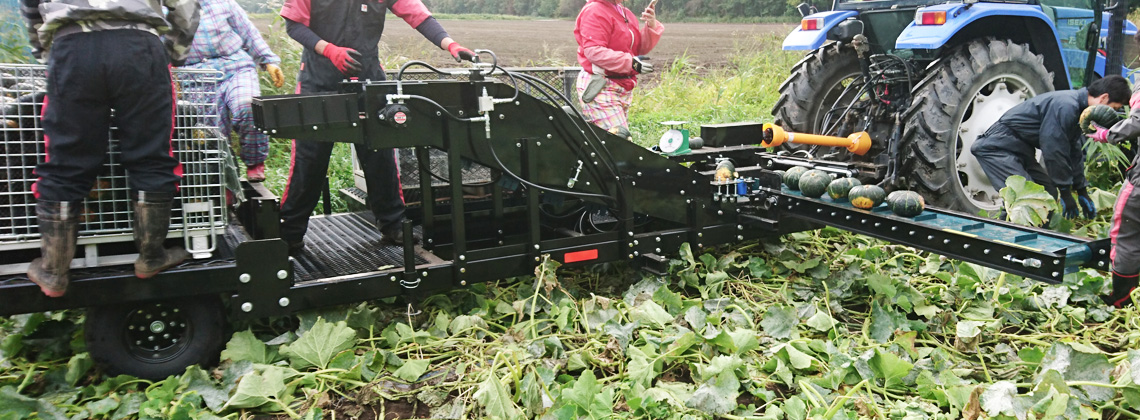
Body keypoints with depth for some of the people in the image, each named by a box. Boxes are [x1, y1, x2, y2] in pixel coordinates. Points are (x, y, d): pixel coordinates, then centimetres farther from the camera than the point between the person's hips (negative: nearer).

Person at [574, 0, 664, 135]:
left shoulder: (625, 13, 17)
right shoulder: (594, 11, -12)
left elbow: (641, 48, 16)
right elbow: (593, 51, -22)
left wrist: (651, 25, -2)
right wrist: (631, 62, -27)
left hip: (623, 89, 9)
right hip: (600, 88, -9)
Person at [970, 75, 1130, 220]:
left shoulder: (1077, 107, 10)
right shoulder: (1066, 106, -24)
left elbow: (1075, 152, 18)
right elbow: (1054, 150, -23)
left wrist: (1082, 192, 18)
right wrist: (1065, 192, -15)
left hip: (1020, 150, 11)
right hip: (996, 147, -11)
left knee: (1048, 194, 9)